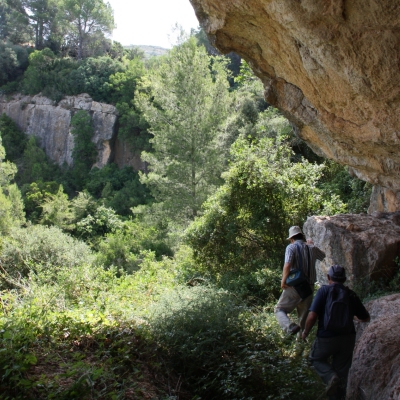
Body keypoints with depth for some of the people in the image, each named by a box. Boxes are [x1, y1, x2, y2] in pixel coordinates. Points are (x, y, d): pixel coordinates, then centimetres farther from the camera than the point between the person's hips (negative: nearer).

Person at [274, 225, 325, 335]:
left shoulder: (291, 247, -8)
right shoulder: (312, 248, 7)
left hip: (294, 286, -5)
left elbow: (287, 265, -24)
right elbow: (322, 255, 30)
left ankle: (290, 327, -23)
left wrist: (283, 281, -14)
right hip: (309, 287, 5)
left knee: (279, 309, 4)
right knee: (304, 314, 18)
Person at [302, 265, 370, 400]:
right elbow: (366, 318, 15)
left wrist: (305, 332, 2)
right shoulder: (351, 294, 5)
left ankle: (331, 377, -4)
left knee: (316, 359, 21)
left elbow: (312, 316, -15)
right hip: (348, 338, 4)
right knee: (342, 372, 17)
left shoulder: (324, 290, -7)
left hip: (327, 338, -3)